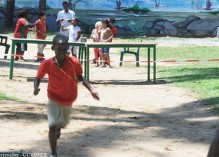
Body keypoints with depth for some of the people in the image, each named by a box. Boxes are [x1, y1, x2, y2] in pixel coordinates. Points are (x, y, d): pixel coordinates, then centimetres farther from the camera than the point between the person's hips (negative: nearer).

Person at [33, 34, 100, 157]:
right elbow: (38, 78, -9)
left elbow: (80, 77, -8)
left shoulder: (74, 62, -23)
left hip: (68, 100, 2)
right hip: (54, 99, -2)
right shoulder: (47, 64, -24)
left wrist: (91, 90, -19)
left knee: (62, 124, 24)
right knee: (53, 125, -18)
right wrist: (36, 88, -30)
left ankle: (57, 130, 62)